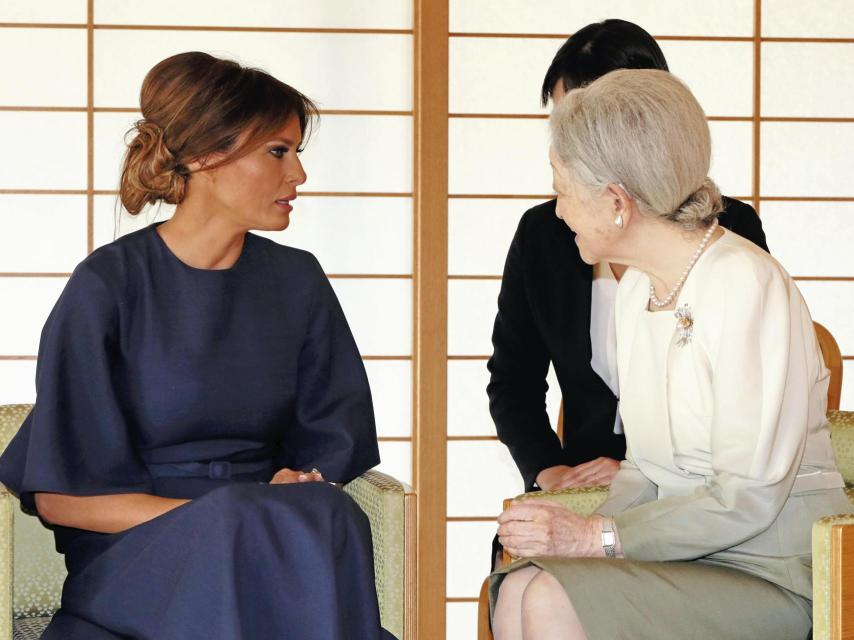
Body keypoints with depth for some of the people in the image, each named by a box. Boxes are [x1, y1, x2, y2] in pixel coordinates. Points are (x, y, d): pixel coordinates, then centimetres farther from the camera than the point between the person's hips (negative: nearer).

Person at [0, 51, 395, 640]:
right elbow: (61, 496, -5)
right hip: (133, 558, -4)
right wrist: (223, 516, -16)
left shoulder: (296, 282, 12)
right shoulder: (107, 288, -3)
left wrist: (294, 492, -10)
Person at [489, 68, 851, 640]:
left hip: (775, 571, -7)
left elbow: (749, 498, -18)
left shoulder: (747, 285, -15)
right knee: (517, 592, -22)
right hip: (681, 555, 7)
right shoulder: (637, 289, 12)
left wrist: (597, 536, -17)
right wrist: (584, 534, -4)